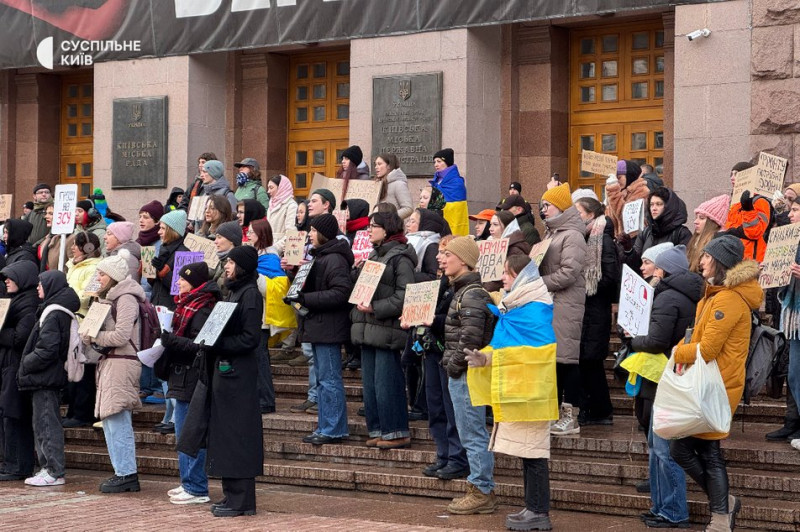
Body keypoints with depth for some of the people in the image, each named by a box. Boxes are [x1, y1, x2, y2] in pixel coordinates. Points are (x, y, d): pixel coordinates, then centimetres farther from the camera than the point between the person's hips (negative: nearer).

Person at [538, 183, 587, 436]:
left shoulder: (573, 236, -9)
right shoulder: (550, 233, 20)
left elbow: (568, 273, -18)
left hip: (566, 304, -9)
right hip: (547, 303, 9)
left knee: (567, 358, -7)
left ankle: (571, 417, -3)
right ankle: (554, 412, 16)